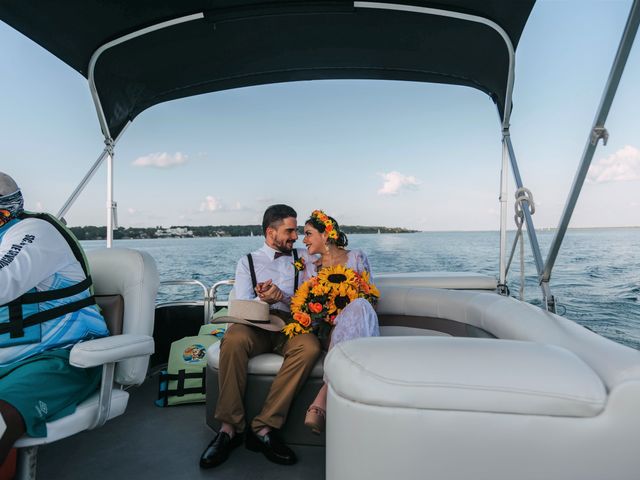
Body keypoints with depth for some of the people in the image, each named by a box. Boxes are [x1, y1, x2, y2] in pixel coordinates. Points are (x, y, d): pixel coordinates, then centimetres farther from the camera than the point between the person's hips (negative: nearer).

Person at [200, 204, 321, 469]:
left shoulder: (303, 258, 19)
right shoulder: (248, 262, 16)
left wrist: (281, 297, -12)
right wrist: (264, 299, -18)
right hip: (255, 325, 0)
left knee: (310, 346, -34)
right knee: (234, 339, -35)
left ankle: (264, 427, -28)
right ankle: (230, 427, -25)